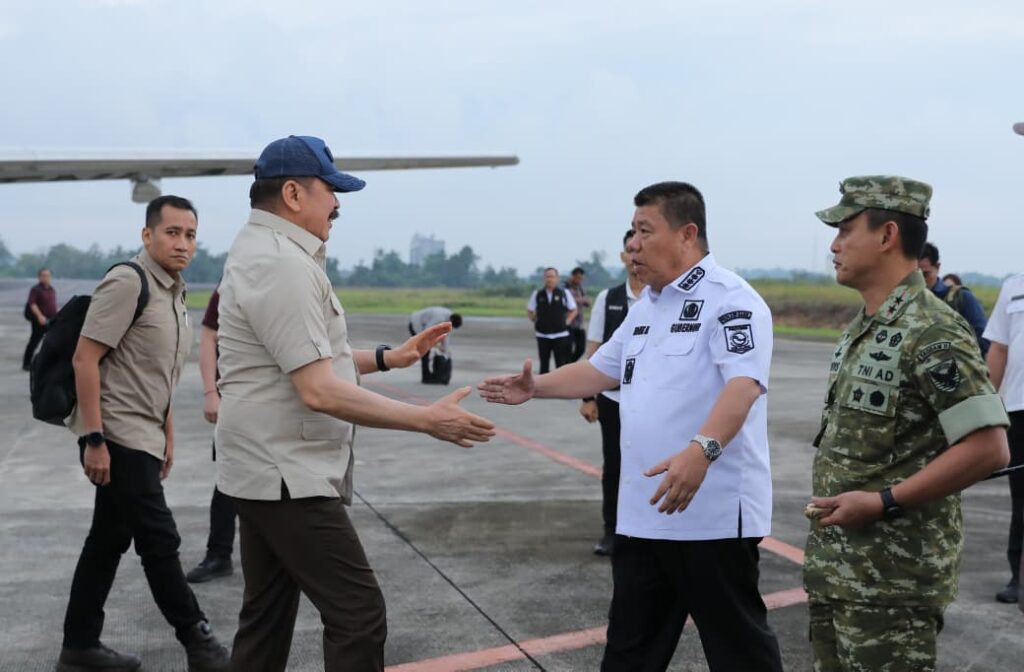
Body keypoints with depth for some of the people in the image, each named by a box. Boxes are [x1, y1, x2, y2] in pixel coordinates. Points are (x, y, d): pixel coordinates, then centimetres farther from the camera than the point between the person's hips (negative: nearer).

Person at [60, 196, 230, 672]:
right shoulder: (128, 282, -14)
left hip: (141, 438, 9)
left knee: (108, 542, 14)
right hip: (116, 437, -9)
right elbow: (85, 358, -18)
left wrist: (167, 435, 20)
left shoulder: (175, 293, 13)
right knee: (159, 541, -2)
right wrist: (94, 439, -21)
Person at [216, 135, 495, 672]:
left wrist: (388, 357, 15)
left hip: (268, 471, 11)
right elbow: (319, 391, -25)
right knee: (358, 614, -7)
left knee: (266, 617, 16)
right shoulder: (282, 263, -20)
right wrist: (427, 419, -21)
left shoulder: (262, 252, 15)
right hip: (287, 475, -11)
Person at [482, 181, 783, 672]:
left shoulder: (728, 298, -13)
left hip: (714, 513, -8)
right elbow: (601, 369, 25)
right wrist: (537, 387, 15)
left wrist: (701, 449, -41)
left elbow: (743, 384, -27)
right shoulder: (645, 307, 15)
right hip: (643, 512, 9)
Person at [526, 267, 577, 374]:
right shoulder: (537, 294, 2)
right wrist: (536, 321, 4)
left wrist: (566, 322, 0)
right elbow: (529, 311, 13)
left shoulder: (564, 293, -1)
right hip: (542, 335, 1)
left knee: (561, 364, -2)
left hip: (560, 335, -1)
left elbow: (573, 311, 9)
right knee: (544, 364, 9)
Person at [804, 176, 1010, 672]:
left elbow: (988, 448, -22)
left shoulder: (932, 333, -17)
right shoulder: (863, 329, 11)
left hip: (892, 580, -9)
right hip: (836, 569, 9)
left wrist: (884, 502, -22)